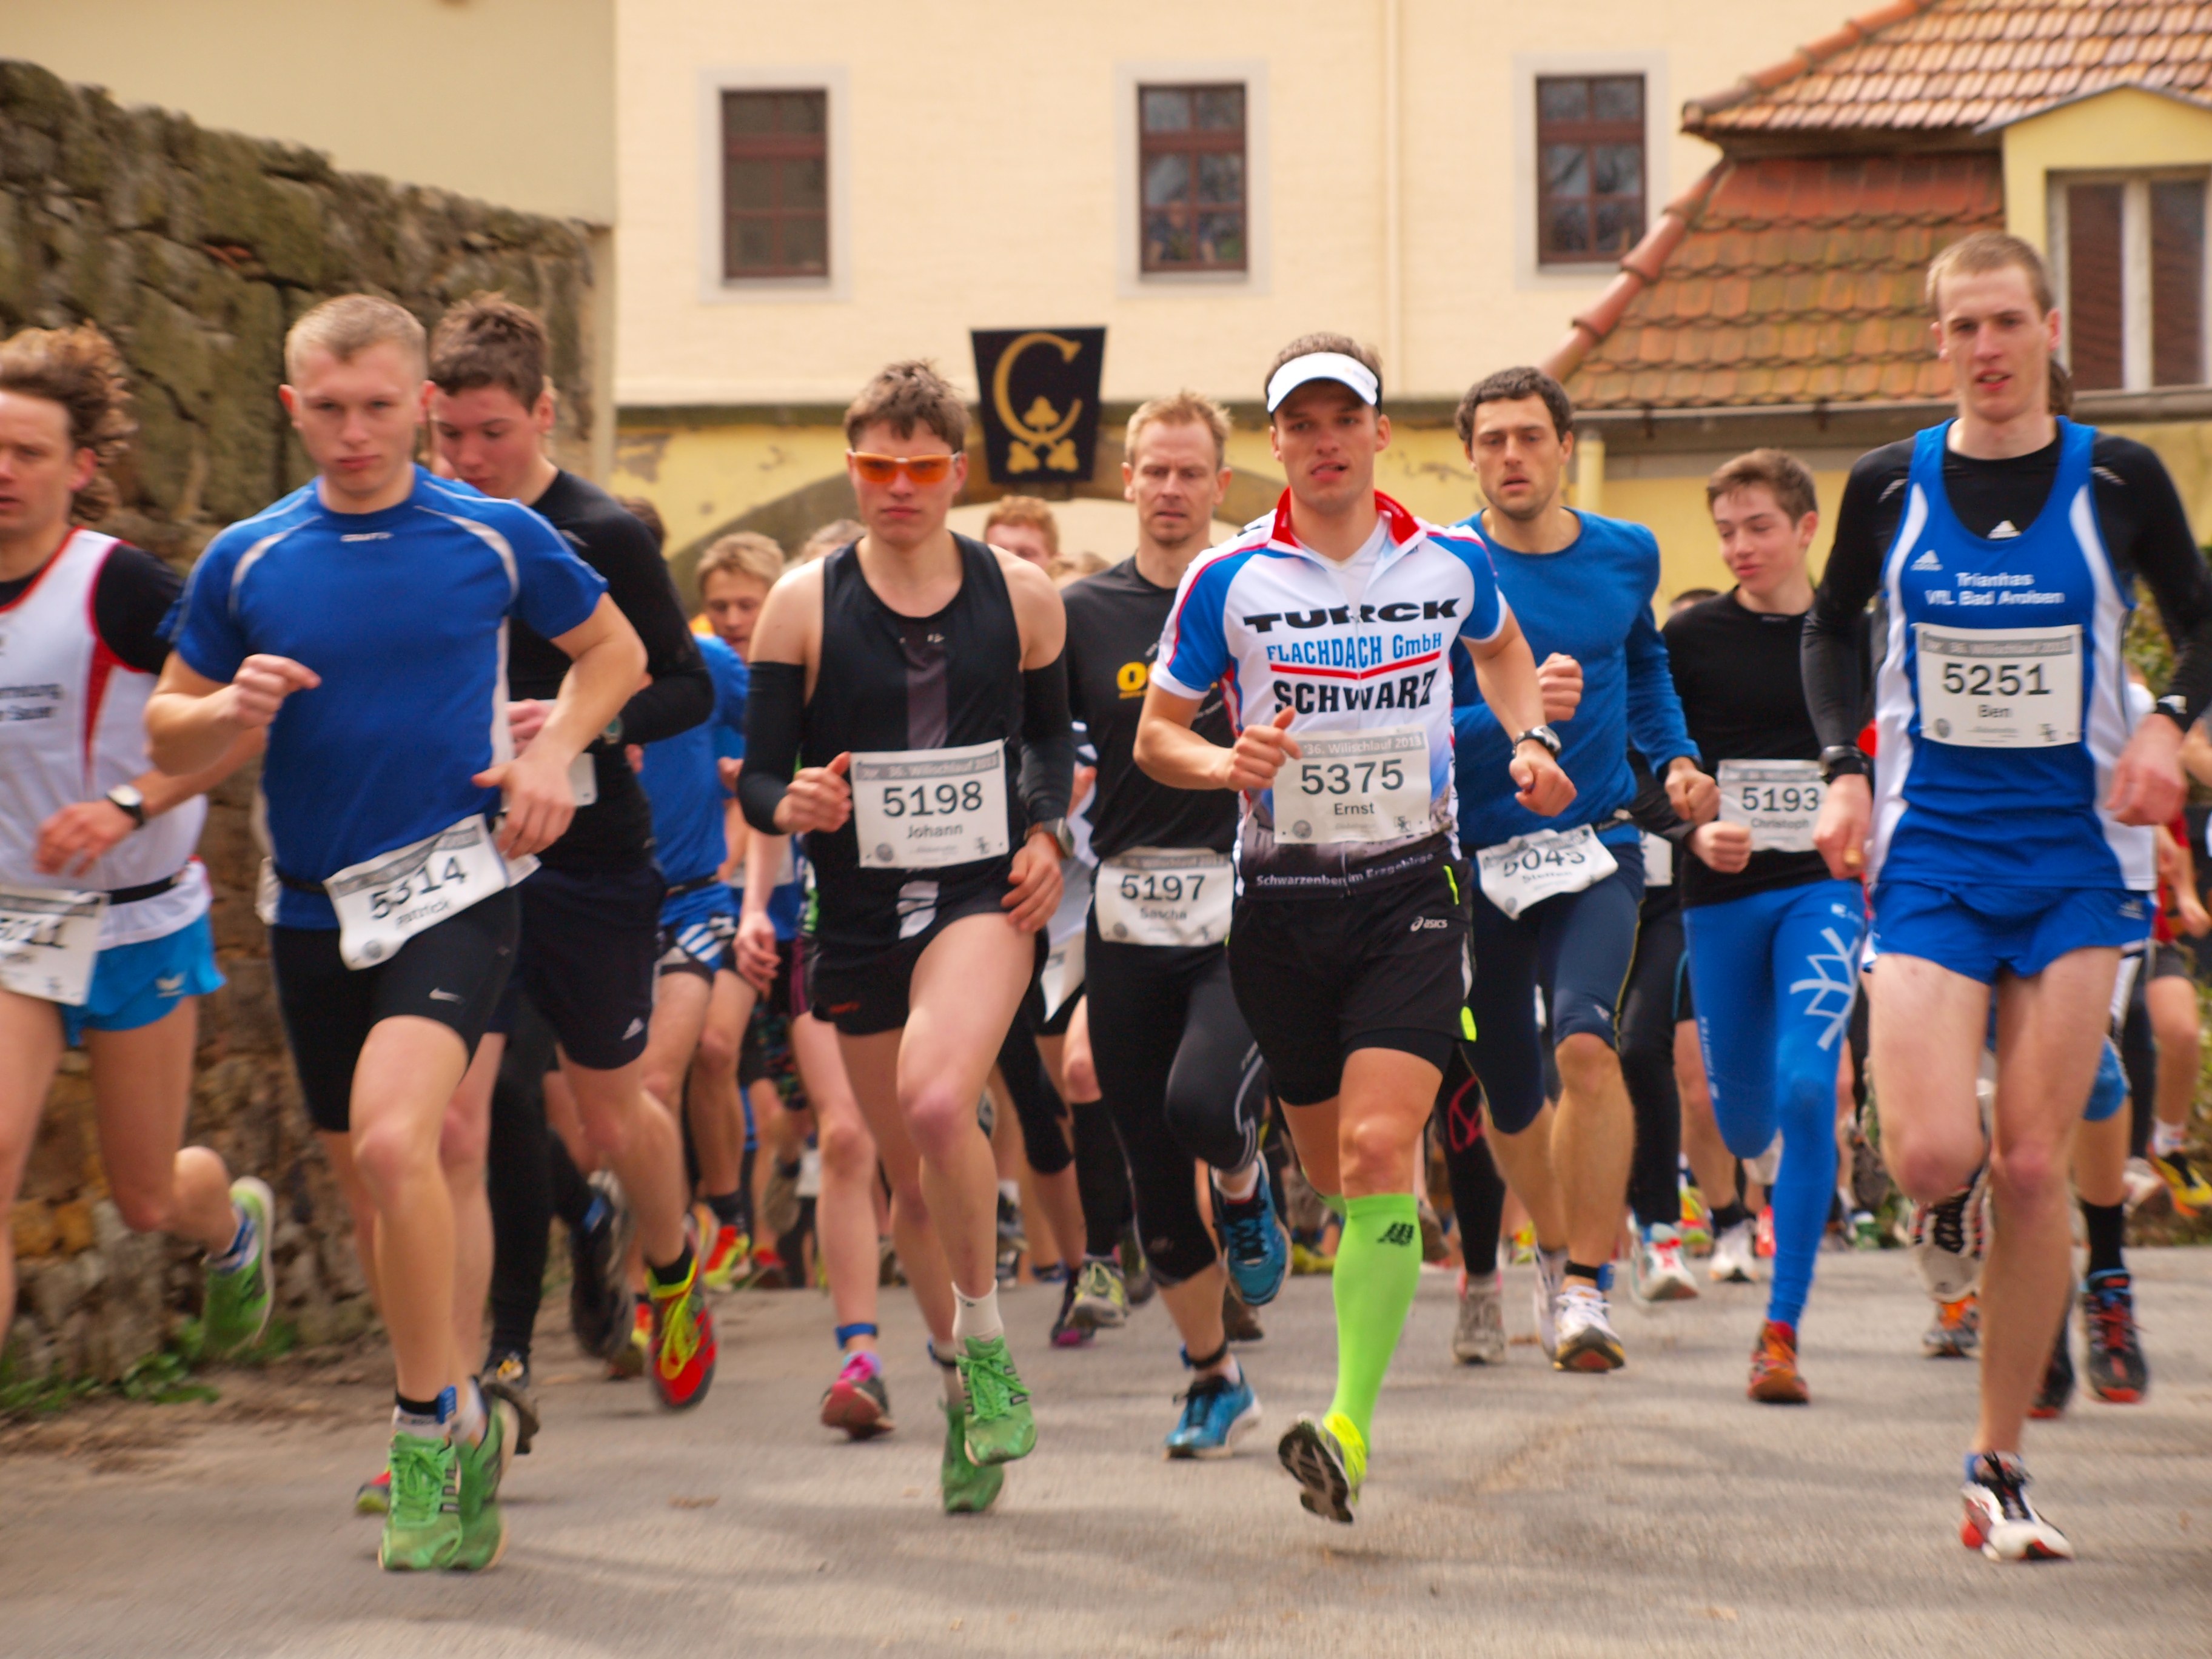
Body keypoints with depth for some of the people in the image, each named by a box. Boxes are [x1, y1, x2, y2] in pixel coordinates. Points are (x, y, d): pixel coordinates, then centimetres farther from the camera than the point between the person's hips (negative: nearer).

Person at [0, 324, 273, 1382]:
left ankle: (234, 1224, 47)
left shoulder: (117, 586, -16)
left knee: (146, 1198, 9)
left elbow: (250, 714, -18)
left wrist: (130, 806, -24)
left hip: (136, 917, -3)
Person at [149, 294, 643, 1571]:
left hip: (455, 885, -4)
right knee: (372, 1180, 12)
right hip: (316, 910, 4)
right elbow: (169, 732, 10)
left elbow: (615, 650, 14)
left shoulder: (498, 538, -2)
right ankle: (465, 1426, 31)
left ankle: (433, 1420, -10)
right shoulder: (246, 562, 3)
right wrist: (233, 711, -12)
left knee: (394, 1143, -25)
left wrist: (557, 750, -3)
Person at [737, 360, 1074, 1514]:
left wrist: (1047, 831, 2)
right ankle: (959, 1382, 33)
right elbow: (757, 776, 1)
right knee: (908, 1169, 11)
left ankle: (986, 1341, -7)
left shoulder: (1020, 594, 3)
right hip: (859, 912, 2)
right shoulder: (804, 605, 0)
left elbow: (1053, 731, 19)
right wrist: (793, 805, -21)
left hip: (984, 897, -2)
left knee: (936, 1102, -28)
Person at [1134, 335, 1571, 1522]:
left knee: (1378, 1153, -18)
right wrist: (1225, 760, -15)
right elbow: (1154, 734, 5)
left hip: (1411, 893, -1)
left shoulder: (1449, 562, 3)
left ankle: (1351, 1425, -21)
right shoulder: (1228, 579, -2)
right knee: (1330, 1172, 9)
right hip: (1280, 900, 1)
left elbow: (1502, 648, 26)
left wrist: (1529, 737, 9)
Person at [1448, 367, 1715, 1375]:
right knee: (1510, 1100, 11)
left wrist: (1676, 758, 11)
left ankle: (1586, 1289, -15)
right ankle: (1557, 1247, 41)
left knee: (1587, 1045, -24)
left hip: (1594, 851, 0)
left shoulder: (1626, 555, 5)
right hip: (1475, 862, 0)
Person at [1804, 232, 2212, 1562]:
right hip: (1931, 851, 1)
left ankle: (2000, 1467, 9)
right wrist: (1844, 769, 3)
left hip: (2076, 851, 0)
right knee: (1930, 1160, -15)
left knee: (2035, 1166, -3)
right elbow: (1833, 628, 18)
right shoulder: (1890, 486, 1)